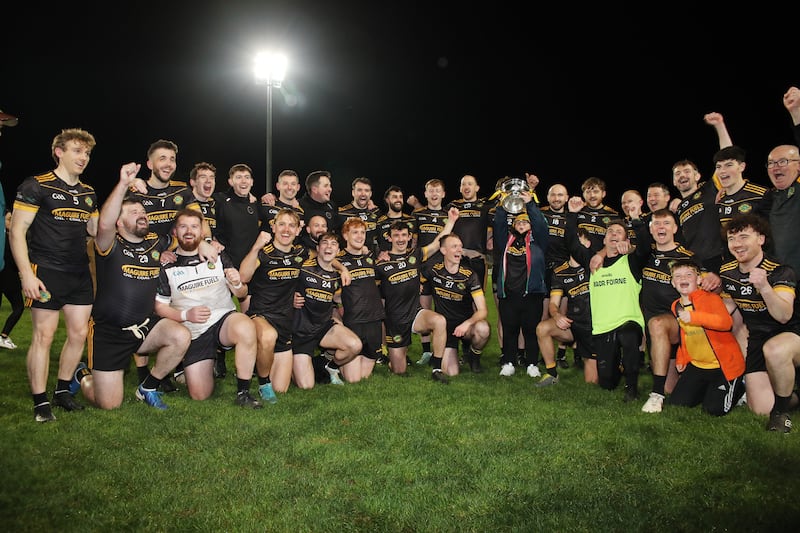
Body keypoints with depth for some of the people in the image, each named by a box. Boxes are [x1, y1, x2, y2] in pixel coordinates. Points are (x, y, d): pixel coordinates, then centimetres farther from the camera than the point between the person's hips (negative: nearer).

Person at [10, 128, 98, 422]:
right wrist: (26, 274, -16)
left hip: (80, 273, 6)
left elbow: (97, 229, 19)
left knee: (79, 333, 7)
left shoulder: (89, 193, 14)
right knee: (44, 335, -3)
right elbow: (17, 231, -8)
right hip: (46, 272, -6)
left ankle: (63, 391, 24)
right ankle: (41, 402, 9)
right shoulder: (36, 186, -5)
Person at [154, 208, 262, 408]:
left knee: (245, 328, -38)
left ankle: (243, 393, -22)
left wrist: (237, 284, -11)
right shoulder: (167, 266, 9)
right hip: (194, 332, 1)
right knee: (200, 395, -9)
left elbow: (241, 294, 13)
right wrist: (186, 315, -12)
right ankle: (210, 362, 26)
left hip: (224, 318, 0)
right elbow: (160, 307, 7)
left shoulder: (218, 256, 13)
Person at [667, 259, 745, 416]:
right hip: (697, 365, 7)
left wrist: (693, 317, -40)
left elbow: (726, 322, -31)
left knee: (715, 410, -12)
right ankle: (708, 389, 27)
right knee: (675, 404, 3)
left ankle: (738, 388, 18)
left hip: (724, 365, -6)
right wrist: (681, 359, 15)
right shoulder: (676, 306, 8)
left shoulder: (710, 298, -13)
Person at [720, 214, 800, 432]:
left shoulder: (781, 272, -19)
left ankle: (782, 410, -15)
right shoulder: (727, 272, -3)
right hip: (757, 338, 5)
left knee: (774, 349, -42)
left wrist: (764, 287, -48)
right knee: (761, 408, -8)